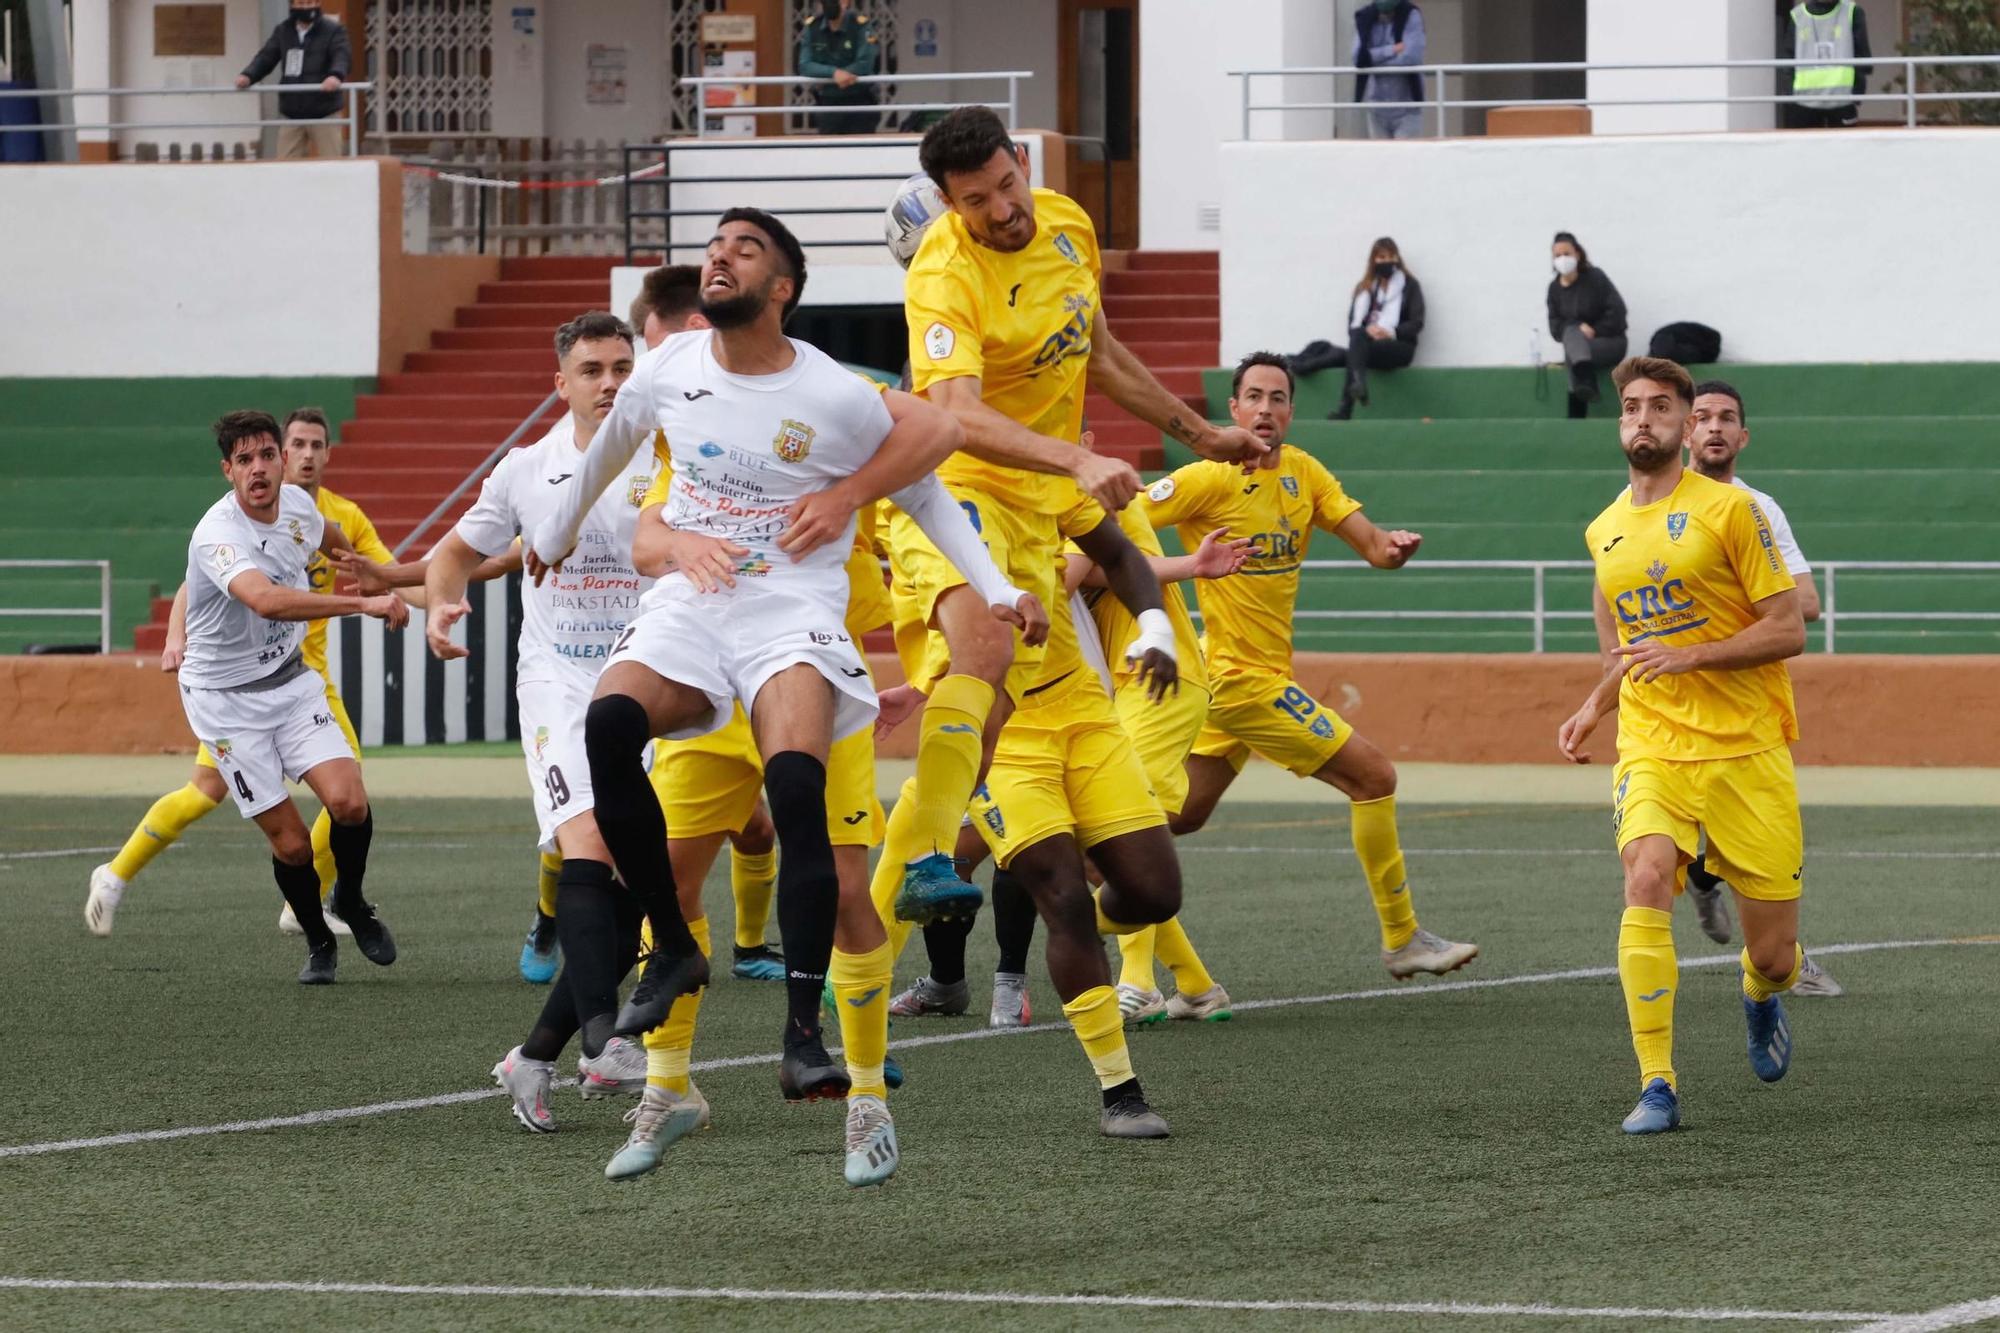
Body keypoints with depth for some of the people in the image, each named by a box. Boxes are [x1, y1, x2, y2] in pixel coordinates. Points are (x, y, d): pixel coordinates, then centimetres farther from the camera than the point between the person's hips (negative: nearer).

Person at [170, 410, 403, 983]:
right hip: (225, 696, -5)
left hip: (289, 678, 5)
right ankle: (318, 942, 20)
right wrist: (364, 605, -49)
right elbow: (266, 600, -47)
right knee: (290, 842, -7)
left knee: (349, 802, -15)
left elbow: (331, 539, 23)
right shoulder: (219, 534, -28)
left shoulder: (297, 504, -4)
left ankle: (351, 902, 14)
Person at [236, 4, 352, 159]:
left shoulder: (332, 30, -2)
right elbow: (266, 57, 6)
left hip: (323, 113, -4)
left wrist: (336, 75, -42)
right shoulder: (282, 31, 12)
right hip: (291, 114, 4)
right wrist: (248, 75, -15)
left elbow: (343, 55, -19)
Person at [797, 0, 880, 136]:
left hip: (859, 103, -3)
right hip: (827, 103, 3)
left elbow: (864, 65, -19)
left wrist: (826, 78, -17)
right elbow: (805, 66, -8)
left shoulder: (862, 26, -10)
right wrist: (834, 72, -27)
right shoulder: (811, 27, 0)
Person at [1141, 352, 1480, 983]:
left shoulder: (1303, 472, 7)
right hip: (1244, 677, -8)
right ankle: (1402, 940, 3)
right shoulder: (1210, 480, -15)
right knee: (1373, 775, -5)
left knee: (1183, 814, 12)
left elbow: (1371, 544, 4)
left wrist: (1393, 545, -18)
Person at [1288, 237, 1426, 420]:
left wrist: (1391, 332, -18)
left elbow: (1417, 323, 0)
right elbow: (1353, 323, 9)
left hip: (1399, 348, -4)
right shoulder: (1365, 287, 18)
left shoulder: (1410, 285, 9)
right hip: (1367, 342, 4)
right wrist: (1366, 330, -15)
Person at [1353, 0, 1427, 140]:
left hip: (1406, 106, -4)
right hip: (1378, 105, 4)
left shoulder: (1411, 16, -9)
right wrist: (1392, 50, -19)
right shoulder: (1364, 18, 0)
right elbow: (1359, 57, -12)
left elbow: (1410, 57, -21)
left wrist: (1375, 58, -10)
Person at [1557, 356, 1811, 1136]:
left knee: (1771, 953, 1)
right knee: (1646, 879, -26)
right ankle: (1656, 1086, -25)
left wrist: (1689, 657, -18)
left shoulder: (1729, 509, -5)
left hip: (1747, 749, -3)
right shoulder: (1604, 532, 12)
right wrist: (1595, 709, 13)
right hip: (1651, 749, 3)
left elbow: (1788, 629, -8)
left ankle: (1762, 996, 41)